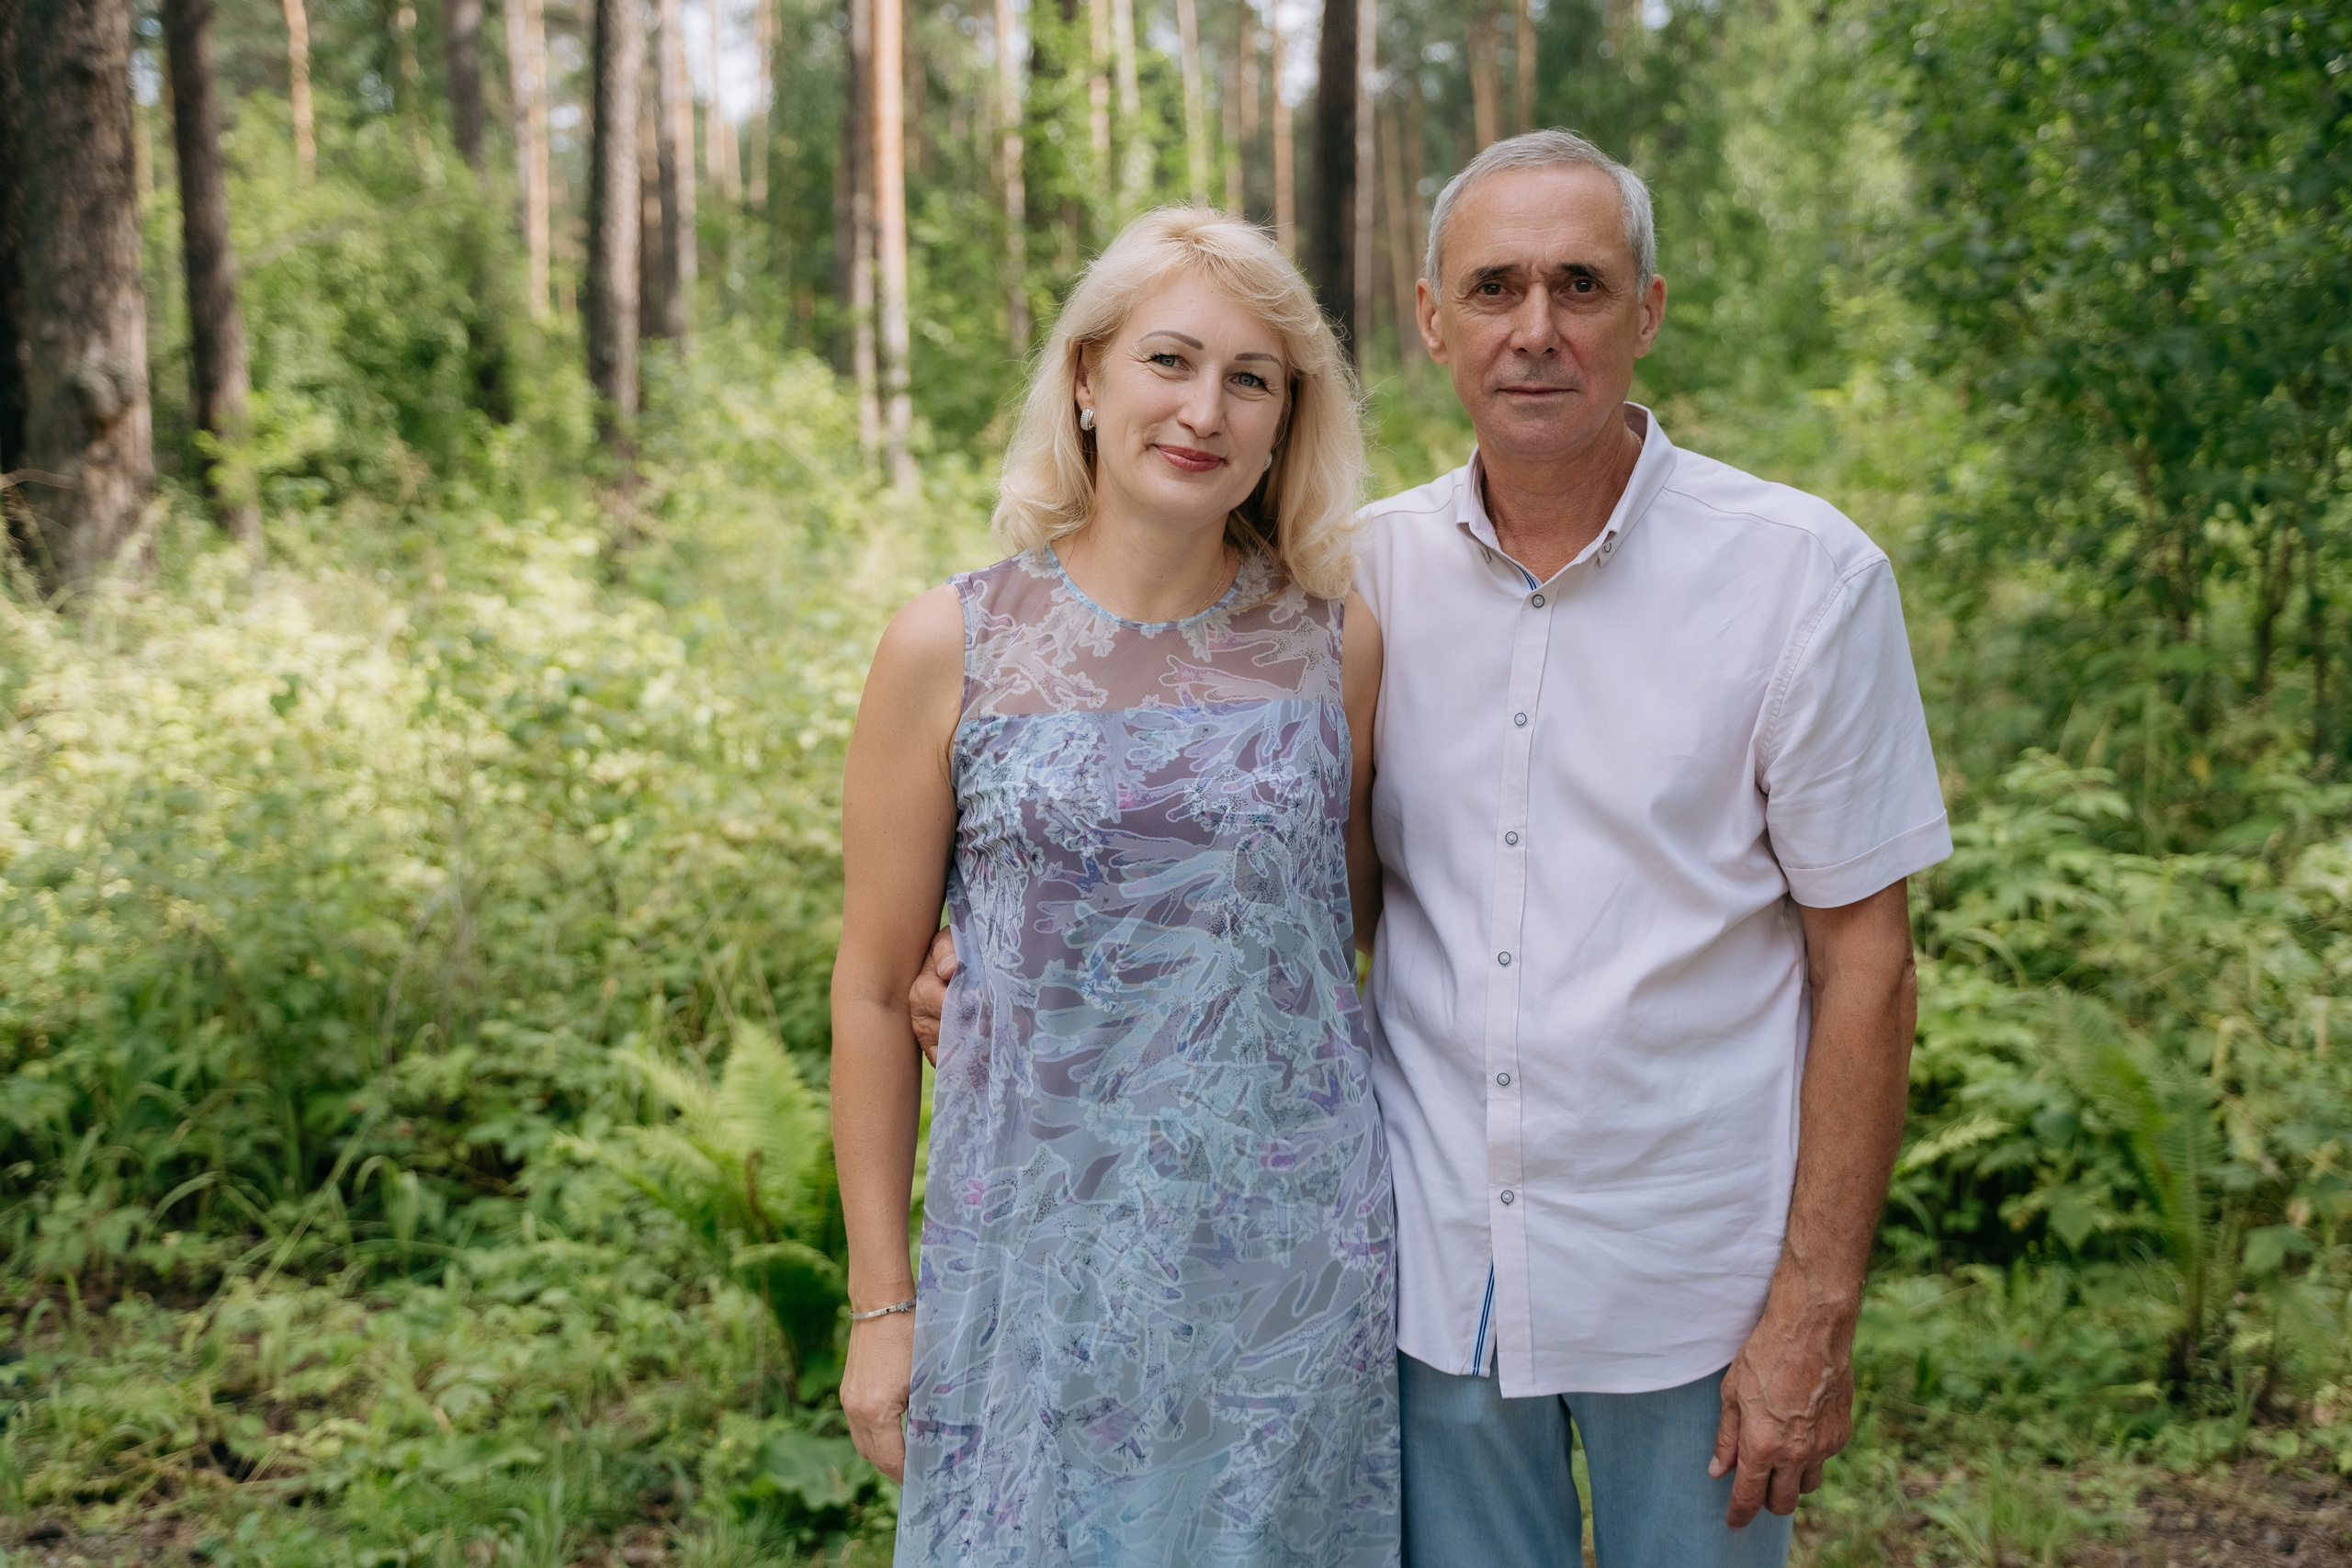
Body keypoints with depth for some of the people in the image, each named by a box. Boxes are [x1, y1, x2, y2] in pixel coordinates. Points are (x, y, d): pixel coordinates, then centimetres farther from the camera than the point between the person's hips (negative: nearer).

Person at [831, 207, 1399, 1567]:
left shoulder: (1337, 643, 1)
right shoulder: (952, 647, -5)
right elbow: (877, 991, 0)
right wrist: (882, 1302, 2)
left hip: (1302, 1260, 2)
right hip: (1049, 1250, -2)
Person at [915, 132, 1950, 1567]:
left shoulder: (1805, 576, -10)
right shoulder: (1371, 568, 0)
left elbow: (1864, 959, -8)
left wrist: (1816, 1312, -10)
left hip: (1686, 1286, -2)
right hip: (1437, 1270, 3)